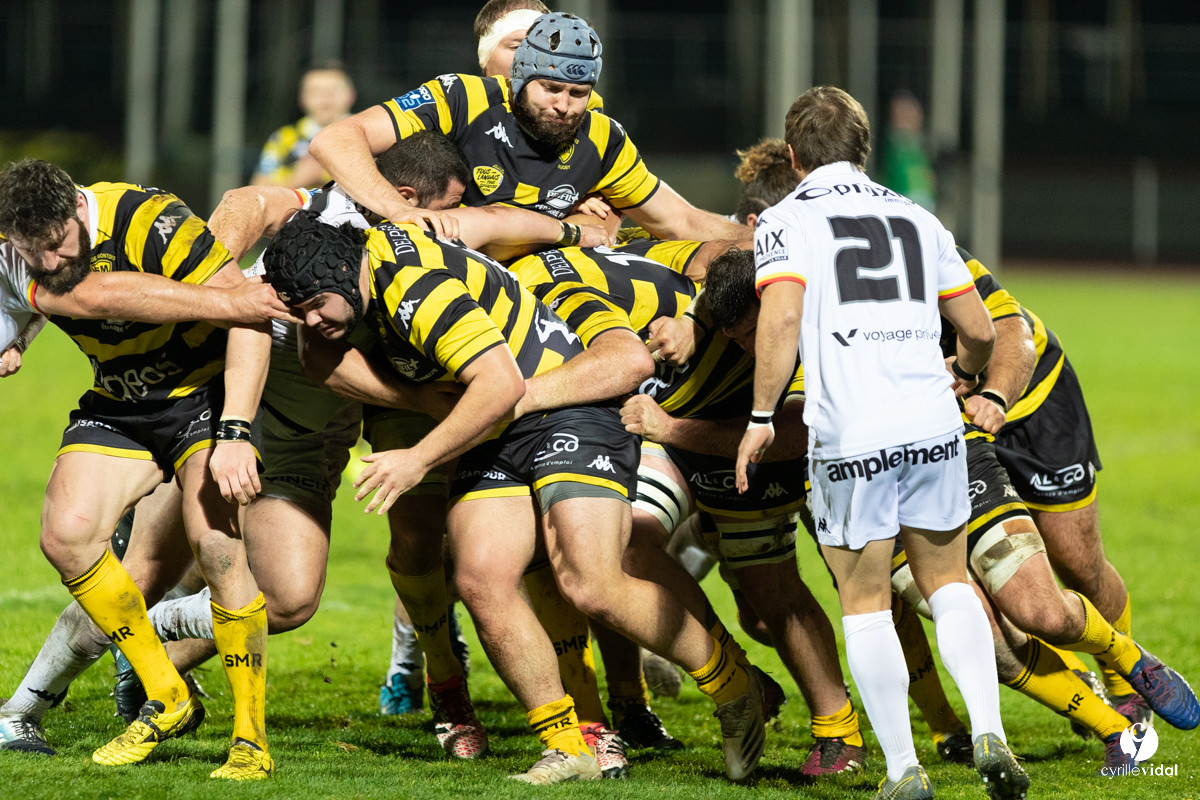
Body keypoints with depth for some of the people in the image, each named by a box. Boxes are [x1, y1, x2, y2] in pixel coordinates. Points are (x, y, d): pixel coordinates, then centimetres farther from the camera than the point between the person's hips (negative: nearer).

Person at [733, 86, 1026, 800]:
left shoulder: (788, 220, 6)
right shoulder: (917, 219, 17)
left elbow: (782, 317, -11)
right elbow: (980, 329, 19)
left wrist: (761, 417, -6)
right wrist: (965, 374, 40)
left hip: (849, 437, -3)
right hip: (933, 422, 3)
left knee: (866, 604, 7)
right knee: (949, 583, 17)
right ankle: (989, 735, 1)